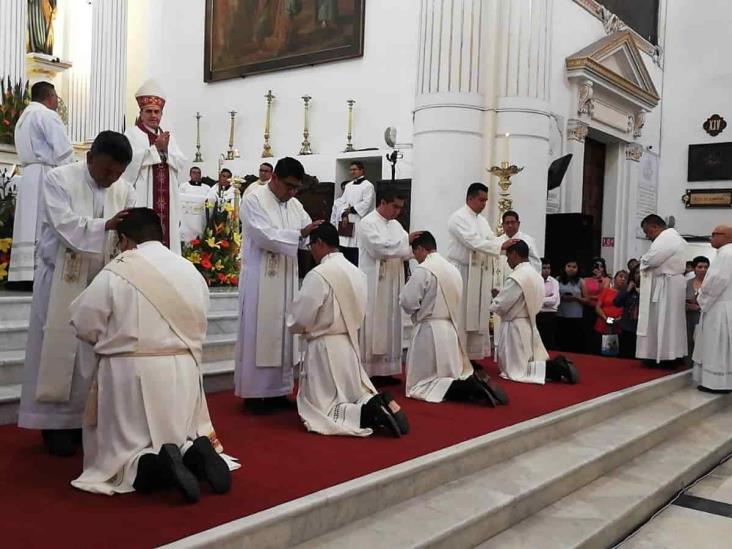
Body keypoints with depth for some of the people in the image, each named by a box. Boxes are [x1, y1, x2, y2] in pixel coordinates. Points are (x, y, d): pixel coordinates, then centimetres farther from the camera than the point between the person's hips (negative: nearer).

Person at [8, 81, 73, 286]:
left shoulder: (23, 118, 23)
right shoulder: (47, 115, -6)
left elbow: (27, 151, 20)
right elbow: (63, 150, -14)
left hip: (28, 175, 9)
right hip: (46, 176, -9)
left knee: (28, 226, 5)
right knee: (43, 228, -11)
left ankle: (22, 274, 3)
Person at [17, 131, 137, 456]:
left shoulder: (125, 191, 2)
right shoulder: (58, 179, -8)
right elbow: (65, 224, -21)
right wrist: (105, 225, -34)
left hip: (102, 282, 4)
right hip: (61, 280, -3)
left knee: (93, 352, 6)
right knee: (58, 351, 2)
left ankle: (85, 417, 18)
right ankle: (54, 423, 11)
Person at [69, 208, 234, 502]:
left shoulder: (116, 271, -9)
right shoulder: (191, 271, 5)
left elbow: (85, 325, -2)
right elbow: (198, 328, 7)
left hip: (131, 374, -4)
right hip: (183, 373, 4)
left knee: (119, 455, 11)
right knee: (182, 440, 22)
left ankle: (149, 464, -19)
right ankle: (193, 452, -10)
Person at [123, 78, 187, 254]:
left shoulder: (168, 136, 19)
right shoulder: (132, 133, 2)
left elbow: (182, 163, 7)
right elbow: (131, 159, -14)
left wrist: (165, 150, -8)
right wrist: (155, 148, -14)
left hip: (166, 202, 6)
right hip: (142, 201, -5)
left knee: (166, 236, 4)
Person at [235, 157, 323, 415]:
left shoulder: (295, 205, 12)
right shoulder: (253, 201, -8)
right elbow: (265, 236, -20)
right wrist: (300, 233, -28)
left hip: (287, 280, 7)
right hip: (260, 280, -6)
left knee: (283, 334, 9)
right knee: (259, 334, -2)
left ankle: (278, 391, 17)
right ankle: (253, 393, 6)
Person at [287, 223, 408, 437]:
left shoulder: (318, 275, -18)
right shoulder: (357, 272, 5)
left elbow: (300, 320, -15)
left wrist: (292, 325, 6)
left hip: (324, 348, -7)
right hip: (351, 344, 7)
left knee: (319, 411, 2)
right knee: (355, 396, 21)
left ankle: (366, 412, -18)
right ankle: (384, 405, -7)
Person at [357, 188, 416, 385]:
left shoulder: (396, 225, 14)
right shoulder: (367, 223, -9)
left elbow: (403, 250, 12)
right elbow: (380, 247, -20)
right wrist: (407, 239, -19)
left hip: (393, 284, 8)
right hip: (374, 284, -7)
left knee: (389, 326, 9)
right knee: (372, 327, -3)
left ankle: (385, 370, 16)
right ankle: (368, 372, 3)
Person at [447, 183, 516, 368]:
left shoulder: (483, 221, 16)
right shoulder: (458, 218, -10)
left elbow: (492, 241, 10)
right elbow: (473, 242, -21)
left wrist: (509, 246, -9)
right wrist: (501, 246, -24)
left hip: (480, 275, 8)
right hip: (462, 273, -8)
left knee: (477, 316, 9)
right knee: (460, 316, -5)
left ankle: (472, 355, 16)